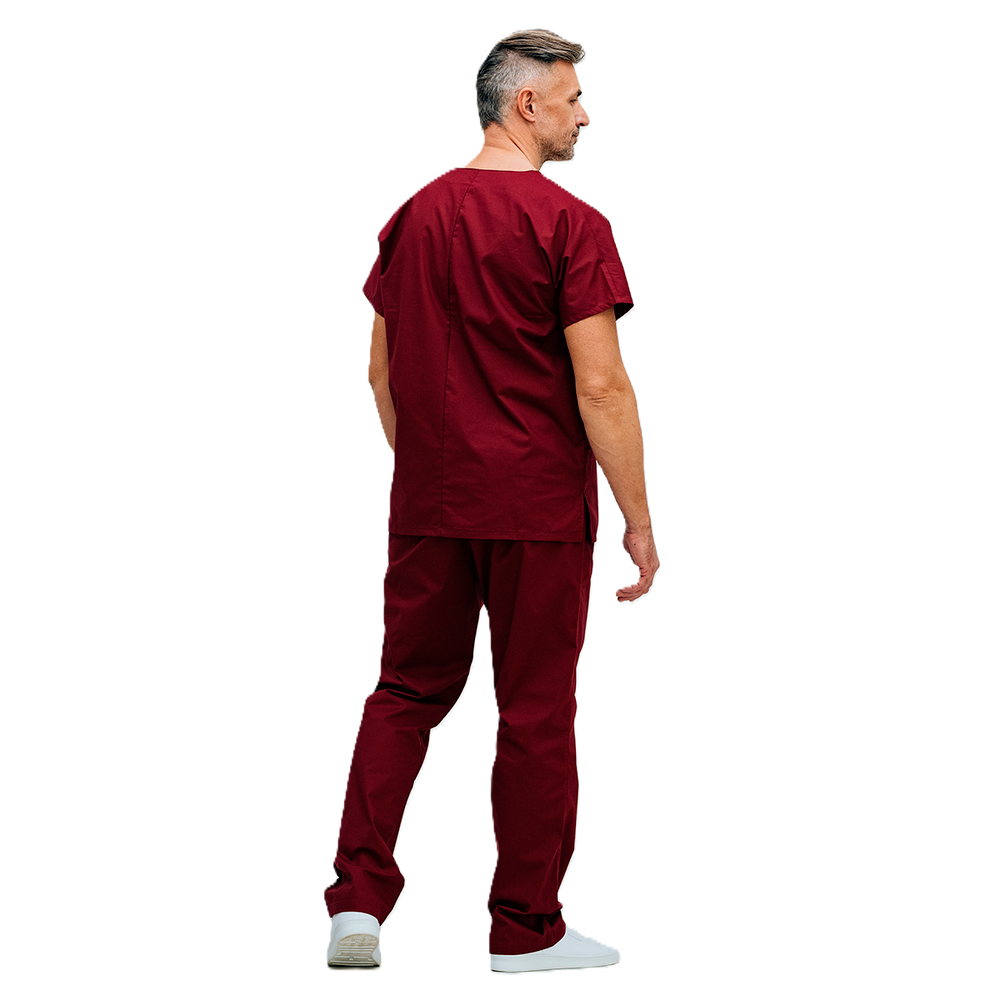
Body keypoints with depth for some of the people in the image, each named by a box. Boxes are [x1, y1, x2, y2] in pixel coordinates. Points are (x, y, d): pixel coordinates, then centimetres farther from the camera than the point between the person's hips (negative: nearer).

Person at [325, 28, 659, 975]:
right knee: (534, 710, 5)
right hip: (539, 507, -5)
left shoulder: (411, 215, 6)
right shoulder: (568, 222, -12)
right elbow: (600, 387, -16)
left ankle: (357, 899, 6)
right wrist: (638, 519, -9)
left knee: (406, 690, 14)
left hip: (427, 505, 5)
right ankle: (525, 930, 15)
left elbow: (380, 372, 12)